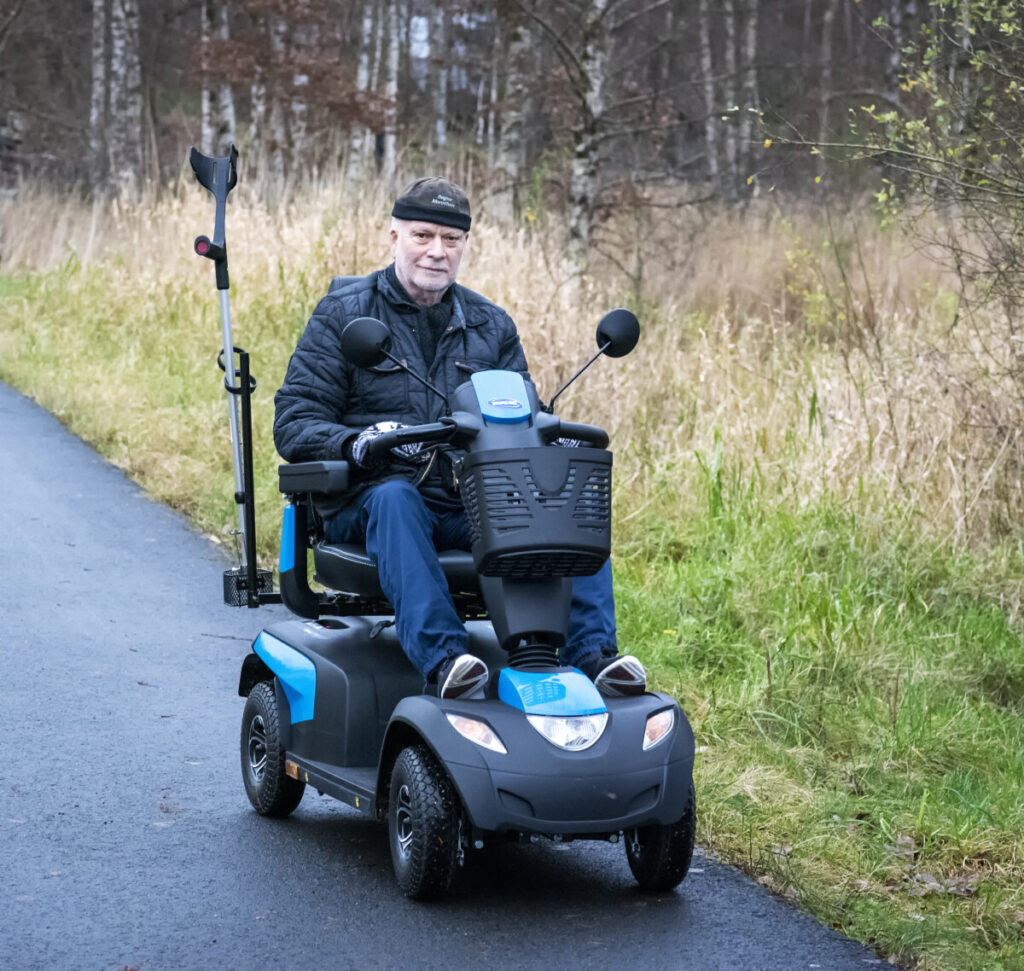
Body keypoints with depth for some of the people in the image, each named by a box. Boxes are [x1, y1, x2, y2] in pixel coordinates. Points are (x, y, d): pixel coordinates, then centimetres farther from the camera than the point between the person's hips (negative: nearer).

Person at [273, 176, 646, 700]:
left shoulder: (492, 326, 20)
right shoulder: (341, 316, 8)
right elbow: (294, 422, 1)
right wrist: (358, 443, -21)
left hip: (472, 505, 3)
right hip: (372, 496, -3)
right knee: (395, 499, -39)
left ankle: (593, 652, -35)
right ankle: (441, 657, -55)